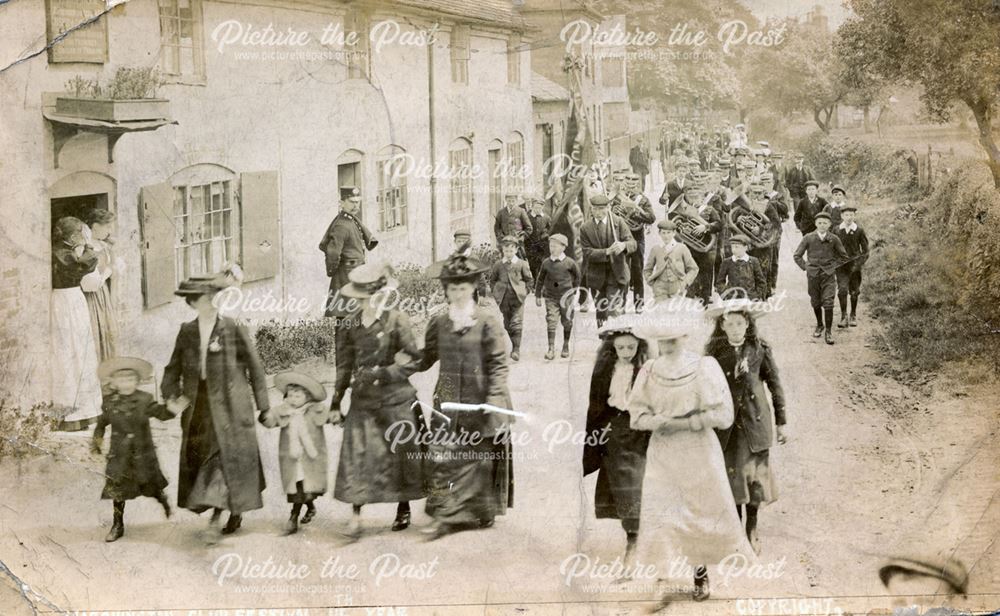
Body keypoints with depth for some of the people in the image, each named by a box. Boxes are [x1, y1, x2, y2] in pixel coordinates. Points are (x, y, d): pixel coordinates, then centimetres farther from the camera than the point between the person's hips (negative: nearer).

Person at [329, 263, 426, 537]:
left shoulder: (397, 321, -8)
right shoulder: (350, 326, 2)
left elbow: (415, 360, -7)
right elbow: (344, 367, 10)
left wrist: (383, 373, -17)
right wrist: (335, 404, 10)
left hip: (395, 399, -2)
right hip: (363, 400, 3)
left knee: (400, 452, 7)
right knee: (357, 455, -6)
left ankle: (403, 509, 25)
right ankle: (356, 515, -4)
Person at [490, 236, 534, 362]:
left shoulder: (522, 264, -1)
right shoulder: (498, 265, 5)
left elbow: (529, 280, 7)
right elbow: (493, 279, 17)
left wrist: (524, 291, -2)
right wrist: (496, 291, 6)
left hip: (517, 298, -3)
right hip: (503, 299, 3)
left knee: (516, 323, -10)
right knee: (507, 324, 9)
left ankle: (516, 349, -10)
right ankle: (514, 346, 25)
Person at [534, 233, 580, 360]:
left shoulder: (569, 263, -7)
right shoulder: (546, 263, -1)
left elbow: (577, 276, 9)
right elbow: (540, 279, 9)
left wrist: (574, 291, 15)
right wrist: (538, 296, 10)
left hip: (566, 296, -1)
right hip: (551, 297, 1)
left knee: (567, 322, 8)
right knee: (551, 321, -9)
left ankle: (566, 346, 27)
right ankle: (551, 349, -9)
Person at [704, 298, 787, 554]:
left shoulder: (759, 350, -3)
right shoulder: (715, 353, -2)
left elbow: (775, 384, 4)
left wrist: (780, 422, 5)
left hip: (755, 422, 0)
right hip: (726, 424, 0)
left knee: (755, 474, 4)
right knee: (732, 475, 2)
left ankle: (752, 530, 21)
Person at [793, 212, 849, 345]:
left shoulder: (834, 239, 0)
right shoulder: (808, 238, -2)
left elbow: (843, 257, 13)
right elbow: (797, 256, 9)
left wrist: (834, 267, 5)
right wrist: (806, 268, 3)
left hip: (828, 275, -1)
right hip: (813, 274, 1)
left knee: (828, 303, -9)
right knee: (815, 303, 10)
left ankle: (828, 331, -4)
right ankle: (819, 325, 32)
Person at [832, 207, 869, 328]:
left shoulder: (859, 230, -3)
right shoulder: (836, 230, 0)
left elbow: (865, 250, 2)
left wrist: (860, 263, -9)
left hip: (855, 264, 0)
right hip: (841, 265, 0)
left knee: (854, 291, 8)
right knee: (842, 290, -12)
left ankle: (853, 316, 25)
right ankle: (843, 317, -5)